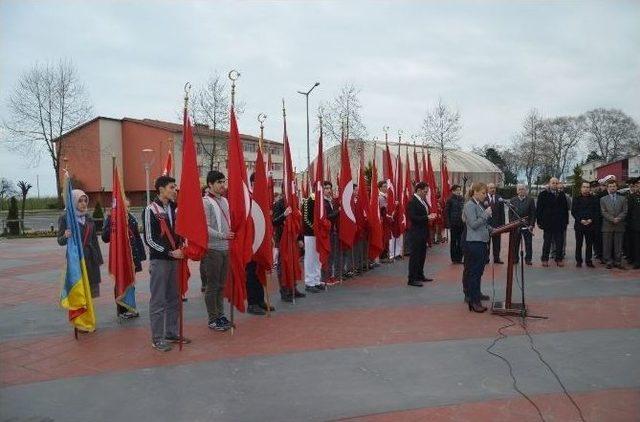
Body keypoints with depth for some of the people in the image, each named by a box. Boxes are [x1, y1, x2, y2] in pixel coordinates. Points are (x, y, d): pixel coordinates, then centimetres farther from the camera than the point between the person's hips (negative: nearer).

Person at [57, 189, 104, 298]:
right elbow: (60, 241, -6)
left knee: (90, 289, 5)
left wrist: (99, 259, 11)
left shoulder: (89, 219, 11)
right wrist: (65, 236, -29)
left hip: (91, 259, 5)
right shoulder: (65, 218, -3)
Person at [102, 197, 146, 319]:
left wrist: (141, 254, 8)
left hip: (132, 256, 5)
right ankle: (121, 310, 16)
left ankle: (129, 308, 23)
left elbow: (137, 237, 11)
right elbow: (105, 238, -13)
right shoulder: (111, 219, -7)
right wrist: (113, 225, -26)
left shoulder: (131, 218, 7)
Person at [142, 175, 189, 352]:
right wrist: (170, 252, -15)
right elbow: (149, 239, -12)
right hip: (159, 260, -7)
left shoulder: (173, 208, 10)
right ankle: (157, 339, 9)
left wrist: (181, 247, 2)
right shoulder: (151, 210, -9)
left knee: (173, 298, 12)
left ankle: (171, 333, 23)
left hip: (174, 259, 7)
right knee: (158, 301, 0)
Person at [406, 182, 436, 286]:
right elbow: (413, 217, -22)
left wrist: (430, 216, 0)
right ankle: (412, 279, 2)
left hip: (423, 232, 9)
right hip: (416, 233, -9)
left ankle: (420, 275, 27)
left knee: (422, 255, 16)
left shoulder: (423, 201, 11)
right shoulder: (412, 202, -15)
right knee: (415, 255, -4)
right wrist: (427, 217, -21)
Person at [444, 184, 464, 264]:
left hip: (461, 223, 4)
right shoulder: (450, 200, -4)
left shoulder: (462, 199, 8)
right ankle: (454, 258, 12)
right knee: (453, 241, 5)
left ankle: (459, 258, 15)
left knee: (460, 241, 6)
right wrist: (448, 224, -11)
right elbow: (446, 212, -5)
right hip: (453, 224, -4)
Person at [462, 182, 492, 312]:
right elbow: (473, 225, -19)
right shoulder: (469, 205, -13)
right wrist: (485, 215, -18)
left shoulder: (480, 205, 14)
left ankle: (476, 293, 33)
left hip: (482, 242, 9)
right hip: (474, 243, -9)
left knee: (478, 271, 19)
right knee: (473, 272, -5)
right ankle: (473, 301, -2)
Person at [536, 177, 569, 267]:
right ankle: (545, 259, 12)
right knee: (547, 242, 4)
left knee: (559, 243, 6)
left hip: (559, 224, 3)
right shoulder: (543, 195, 2)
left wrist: (565, 222, 5)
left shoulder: (562, 195, 11)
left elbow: (566, 209, 12)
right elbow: (538, 209, -1)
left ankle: (559, 259, 14)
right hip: (547, 224, -3)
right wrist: (539, 221, -7)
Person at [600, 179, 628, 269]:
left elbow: (624, 211, 4)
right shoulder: (603, 199, 8)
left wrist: (618, 218, -13)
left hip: (619, 226, 1)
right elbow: (604, 212, -1)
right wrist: (612, 219, -14)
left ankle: (618, 262, 10)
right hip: (607, 226, -1)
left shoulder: (623, 199, 12)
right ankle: (609, 262, 6)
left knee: (618, 246, 3)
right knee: (607, 245, 0)